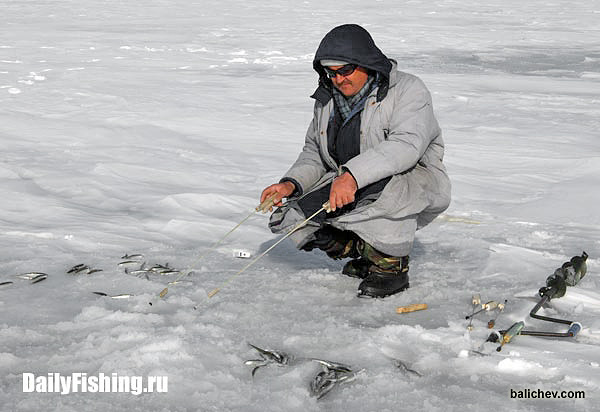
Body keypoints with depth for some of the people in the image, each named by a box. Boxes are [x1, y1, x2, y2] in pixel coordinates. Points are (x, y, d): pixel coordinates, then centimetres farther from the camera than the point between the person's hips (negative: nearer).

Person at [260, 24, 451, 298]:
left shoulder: (408, 90, -14)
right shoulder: (327, 100, 8)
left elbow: (407, 145, -31)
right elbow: (313, 153, 14)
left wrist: (353, 175, -45)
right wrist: (291, 184, -8)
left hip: (416, 182, -6)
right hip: (351, 189, 6)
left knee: (379, 186, -42)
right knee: (288, 217, -12)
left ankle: (392, 264, -16)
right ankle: (365, 251, 5)